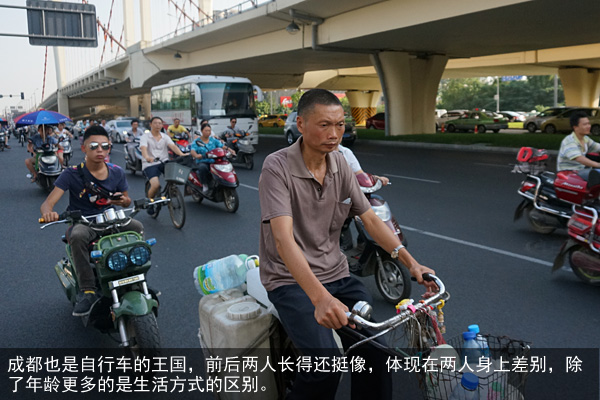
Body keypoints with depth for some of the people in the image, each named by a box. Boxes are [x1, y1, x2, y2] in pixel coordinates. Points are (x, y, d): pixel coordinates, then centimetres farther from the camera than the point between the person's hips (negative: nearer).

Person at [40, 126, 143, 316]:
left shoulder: (116, 172, 1)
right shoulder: (72, 174, -9)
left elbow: (127, 201, 13)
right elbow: (47, 203, -15)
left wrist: (123, 200, -14)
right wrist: (48, 212, -41)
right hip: (81, 223, -3)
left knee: (137, 227, -24)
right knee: (78, 236, -37)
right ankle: (87, 291, -28)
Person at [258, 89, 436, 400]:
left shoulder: (340, 165, 4)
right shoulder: (277, 167, -17)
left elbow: (370, 219, 5)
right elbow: (283, 239, -28)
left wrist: (411, 262, -9)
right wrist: (320, 298, -40)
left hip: (335, 274, 6)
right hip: (291, 280, -5)